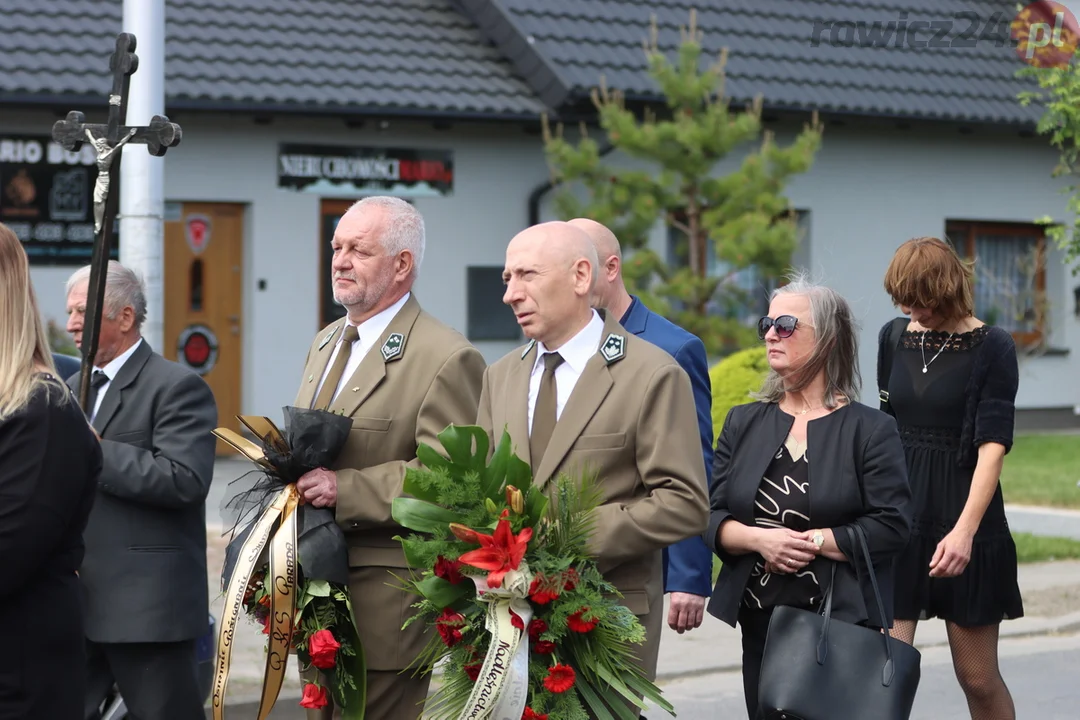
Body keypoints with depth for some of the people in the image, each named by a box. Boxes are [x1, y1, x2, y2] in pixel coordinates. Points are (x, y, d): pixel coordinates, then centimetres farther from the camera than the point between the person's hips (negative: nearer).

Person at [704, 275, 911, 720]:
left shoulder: (871, 429, -1)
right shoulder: (743, 422, 12)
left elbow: (891, 528, -10)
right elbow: (711, 517, 6)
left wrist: (813, 541, -12)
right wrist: (758, 539, -13)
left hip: (845, 626, -4)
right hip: (760, 622, 4)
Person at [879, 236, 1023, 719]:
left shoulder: (991, 348, -7)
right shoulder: (894, 337, 7)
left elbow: (993, 446, -15)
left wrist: (965, 529, -26)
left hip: (963, 515, -3)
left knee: (977, 676, 6)